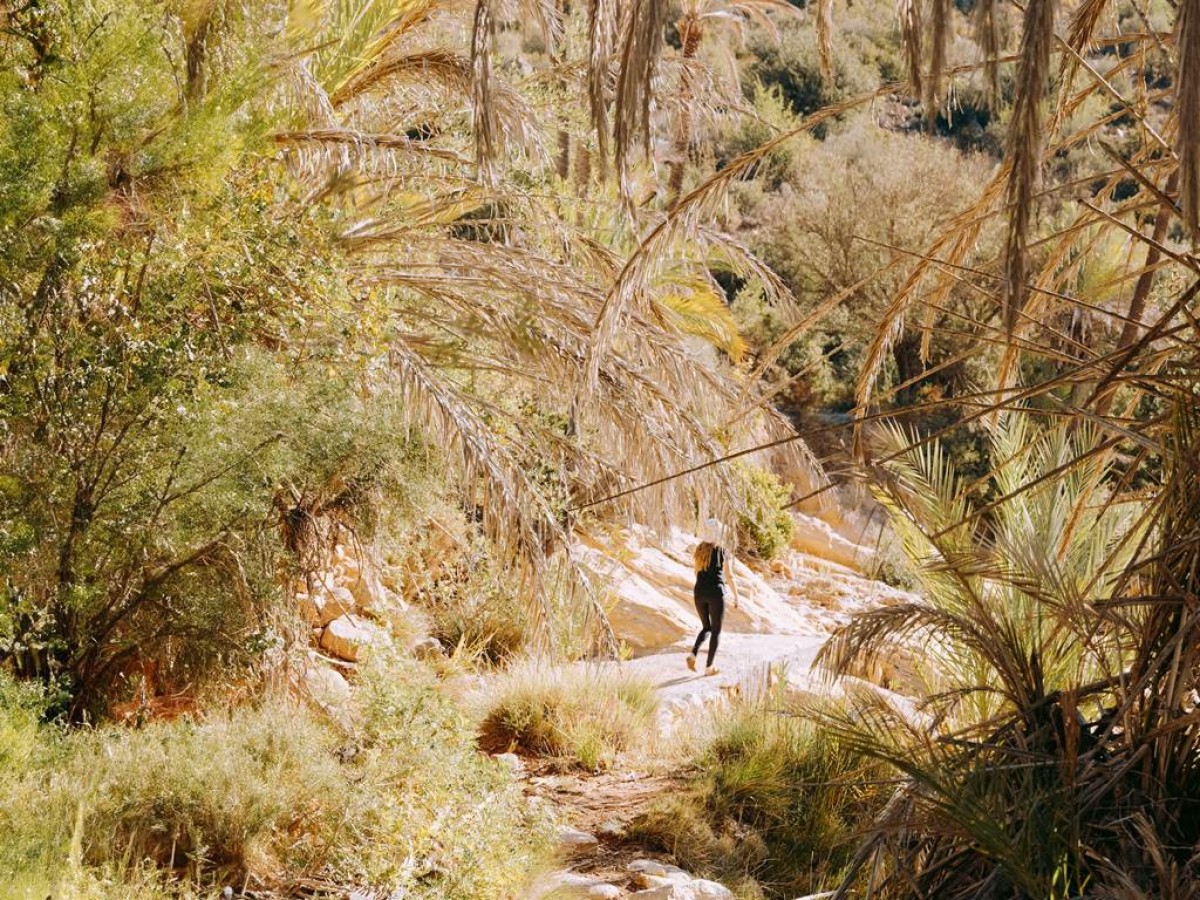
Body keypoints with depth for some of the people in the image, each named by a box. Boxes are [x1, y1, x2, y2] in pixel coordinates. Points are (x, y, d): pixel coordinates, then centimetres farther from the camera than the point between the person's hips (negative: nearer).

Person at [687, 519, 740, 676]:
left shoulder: (698, 550, 5)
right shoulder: (724, 552, -8)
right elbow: (729, 577, -8)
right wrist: (736, 596, 1)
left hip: (699, 593, 4)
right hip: (716, 593, -4)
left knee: (706, 628, 21)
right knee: (716, 631, 9)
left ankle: (693, 654, -3)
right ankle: (709, 667, 6)